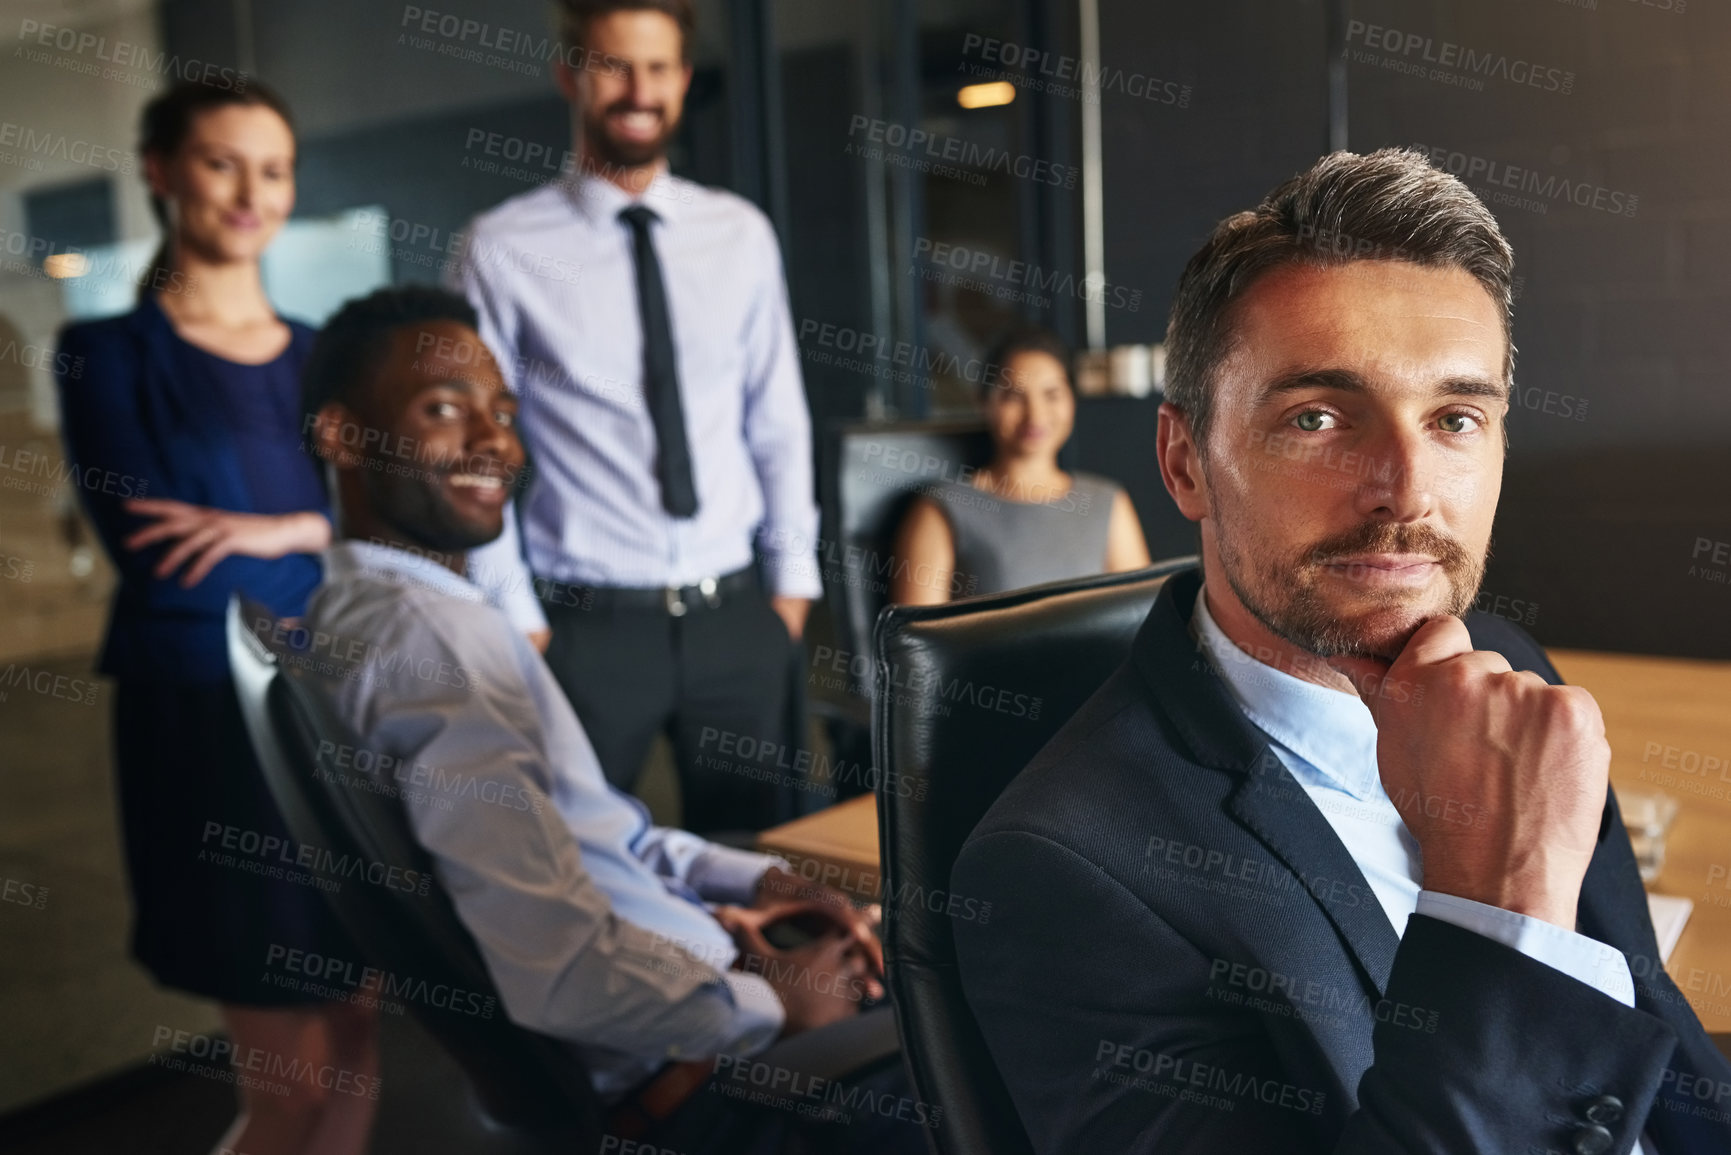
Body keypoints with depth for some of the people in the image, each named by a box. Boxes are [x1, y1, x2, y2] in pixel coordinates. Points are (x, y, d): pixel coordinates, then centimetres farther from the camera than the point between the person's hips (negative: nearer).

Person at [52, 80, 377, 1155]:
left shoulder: (322, 356, 11)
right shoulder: (110, 353, -1)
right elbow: (157, 560, -12)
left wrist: (286, 529, -14)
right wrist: (334, 549, -7)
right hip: (208, 715, -4)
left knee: (356, 1044, 9)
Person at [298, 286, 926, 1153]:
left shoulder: (359, 610, 10)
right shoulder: (422, 629, -23)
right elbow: (562, 973, -30)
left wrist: (754, 879, 4)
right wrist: (771, 1005, -15)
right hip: (672, 1070, -10)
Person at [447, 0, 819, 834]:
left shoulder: (741, 235, 5)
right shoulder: (504, 250, -5)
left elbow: (778, 421, 9)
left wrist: (792, 580, 8)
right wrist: (515, 622, -4)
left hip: (735, 617, 3)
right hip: (591, 628, -3)